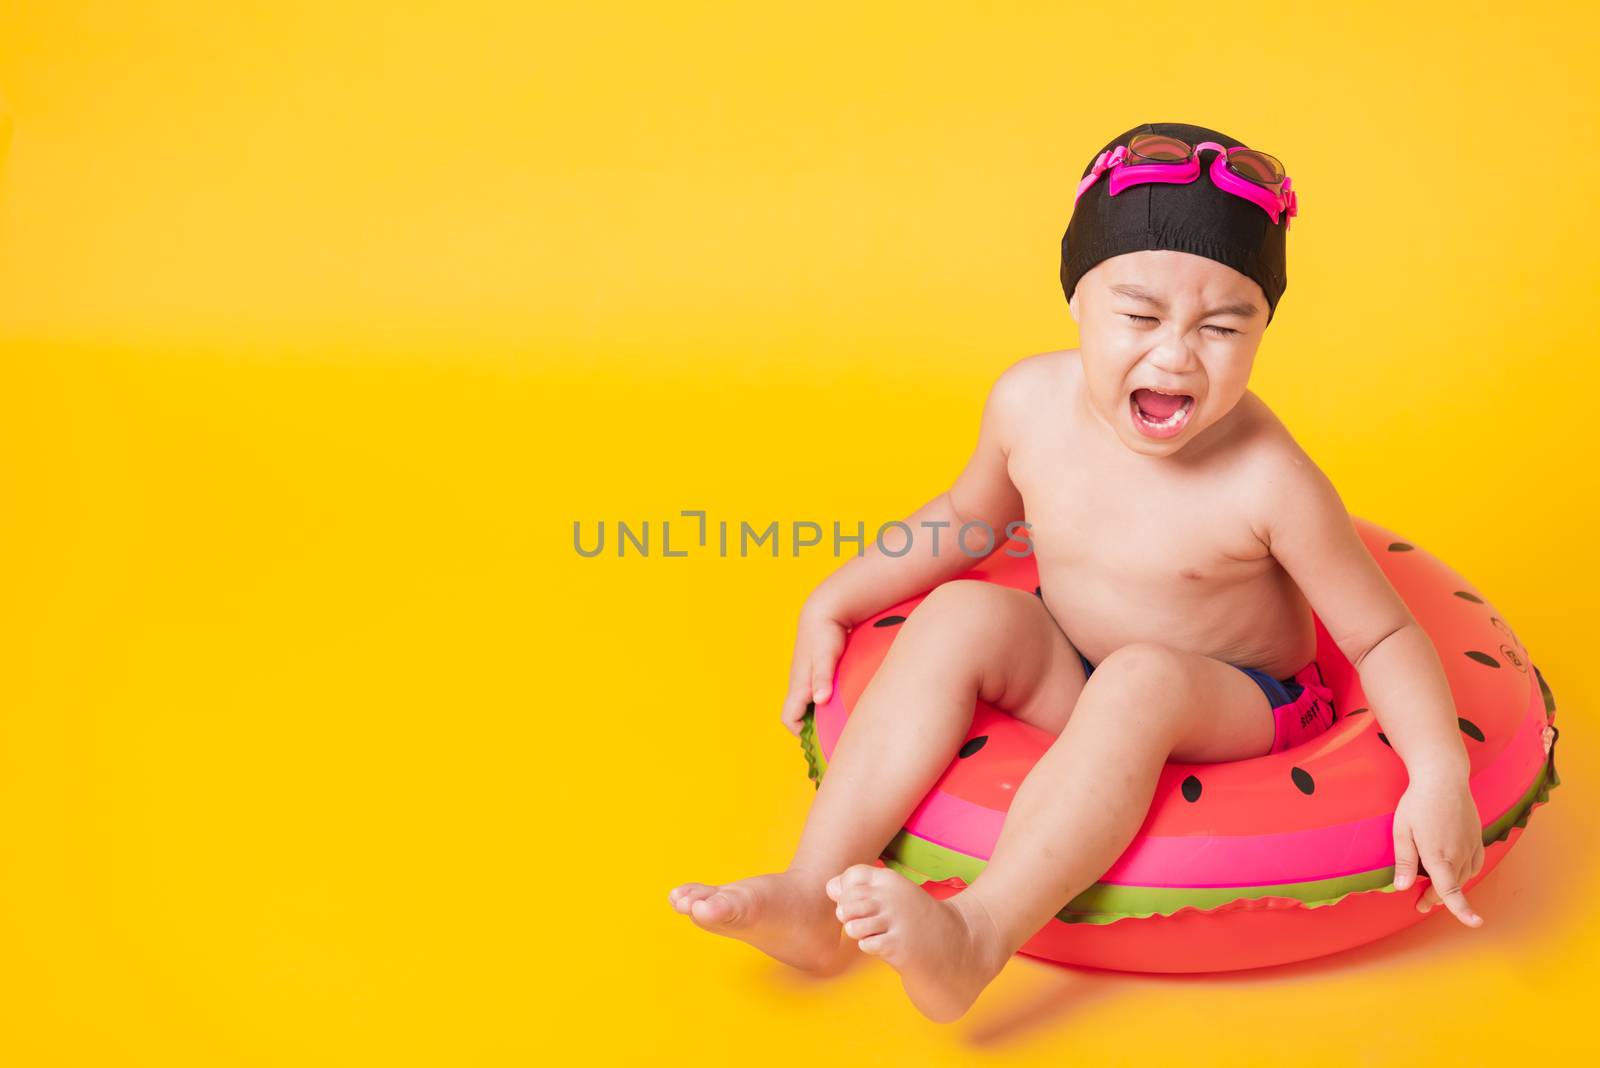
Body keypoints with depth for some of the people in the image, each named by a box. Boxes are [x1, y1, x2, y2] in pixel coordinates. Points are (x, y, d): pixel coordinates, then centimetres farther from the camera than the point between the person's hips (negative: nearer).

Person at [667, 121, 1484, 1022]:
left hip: (1232, 709, -4)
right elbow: (965, 516, 9)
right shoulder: (1032, 402, -11)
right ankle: (815, 897, -25)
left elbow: (1382, 634, -14)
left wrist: (1439, 771, -29)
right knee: (960, 619, -21)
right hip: (1073, 678, 5)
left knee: (1140, 684, -36)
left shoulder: (1266, 481, -24)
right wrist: (834, 600, 5)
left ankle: (977, 937, -42)